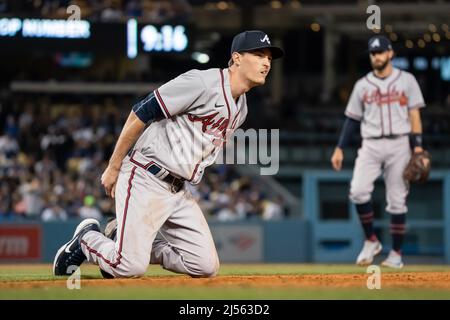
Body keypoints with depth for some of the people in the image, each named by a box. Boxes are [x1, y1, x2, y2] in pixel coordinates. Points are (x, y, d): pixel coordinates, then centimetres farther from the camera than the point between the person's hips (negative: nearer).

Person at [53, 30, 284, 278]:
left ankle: (136, 242, 15)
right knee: (131, 268, -18)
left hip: (179, 191, 8)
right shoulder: (202, 83, -14)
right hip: (144, 179, -8)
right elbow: (140, 115, -14)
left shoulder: (241, 108, 13)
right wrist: (113, 168, -12)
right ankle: (87, 238, 13)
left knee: (206, 267, -4)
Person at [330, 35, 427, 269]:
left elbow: (414, 115, 3)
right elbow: (352, 119, 12)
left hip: (399, 144, -2)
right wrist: (340, 148, 4)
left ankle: (396, 253, 7)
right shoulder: (362, 85, 10)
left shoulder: (406, 80, 5)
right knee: (358, 191, -18)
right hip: (370, 146, 2)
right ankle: (371, 242, -1)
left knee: (397, 200, -1)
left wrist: (417, 146, -7)